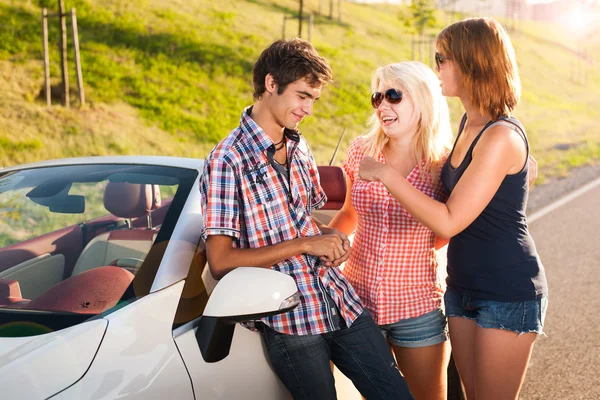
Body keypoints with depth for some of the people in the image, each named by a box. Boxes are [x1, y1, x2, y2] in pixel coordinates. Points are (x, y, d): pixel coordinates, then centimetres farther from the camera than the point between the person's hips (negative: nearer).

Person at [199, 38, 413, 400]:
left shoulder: (299, 147, 12)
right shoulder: (227, 161, -12)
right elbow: (220, 262, -16)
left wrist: (331, 236, 1)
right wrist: (303, 244, -17)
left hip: (343, 305, 7)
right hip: (291, 323, -6)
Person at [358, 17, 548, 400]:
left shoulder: (502, 136, -23)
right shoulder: (470, 124, 5)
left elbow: (449, 222, -24)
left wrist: (386, 174, -19)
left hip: (508, 292, -9)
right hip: (464, 284, 9)